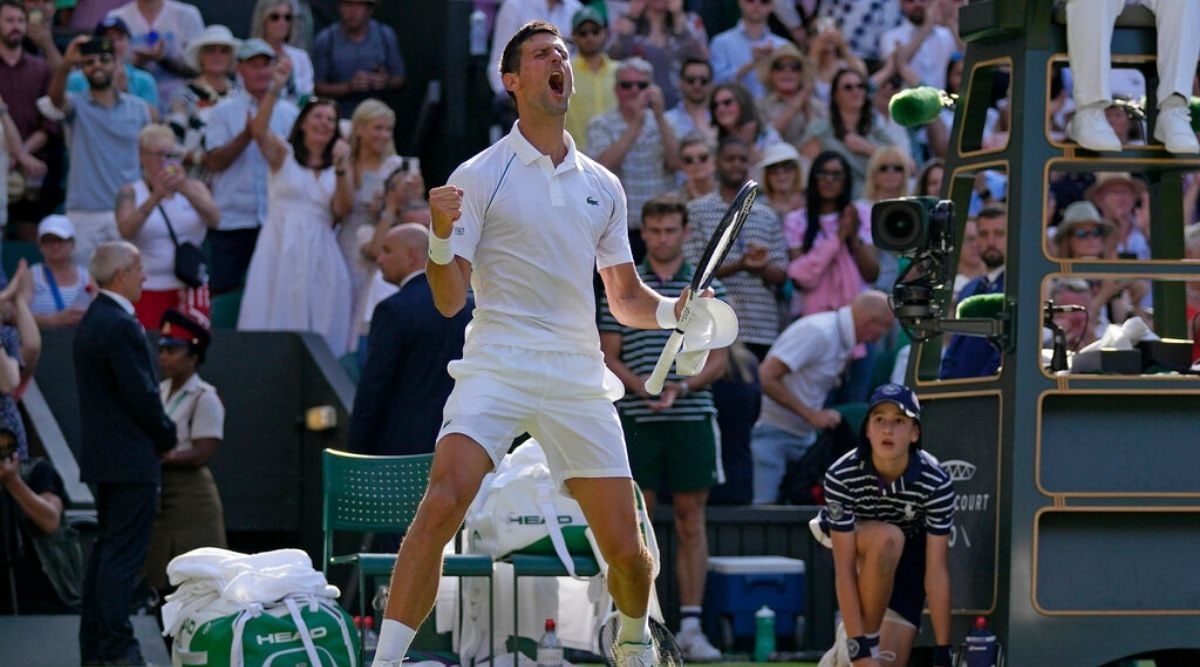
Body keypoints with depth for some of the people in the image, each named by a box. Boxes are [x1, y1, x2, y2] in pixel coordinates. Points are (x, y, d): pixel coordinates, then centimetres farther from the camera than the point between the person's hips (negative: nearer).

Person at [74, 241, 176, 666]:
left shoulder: (93, 320, 14)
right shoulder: (120, 326, -18)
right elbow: (142, 394, -19)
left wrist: (160, 432, 13)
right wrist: (167, 437, -3)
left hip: (103, 453, 10)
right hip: (130, 458, -10)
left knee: (106, 551, 13)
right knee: (123, 555, -9)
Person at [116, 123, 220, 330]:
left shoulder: (194, 187, 9)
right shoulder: (131, 193, 4)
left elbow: (214, 219, -9)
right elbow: (125, 230, -15)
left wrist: (186, 190, -25)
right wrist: (156, 196, -26)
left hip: (190, 289, 1)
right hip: (148, 289, -1)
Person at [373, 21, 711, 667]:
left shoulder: (602, 186, 15)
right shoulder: (480, 176, 2)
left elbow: (627, 298, 21)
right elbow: (449, 300, -2)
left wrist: (674, 309, 0)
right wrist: (441, 236, -21)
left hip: (579, 377, 4)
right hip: (497, 365, -4)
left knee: (626, 550, 2)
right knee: (442, 504, -25)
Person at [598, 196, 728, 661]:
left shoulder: (708, 290, 8)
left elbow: (718, 360, 4)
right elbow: (608, 356, 5)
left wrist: (683, 386, -14)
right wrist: (641, 385, -14)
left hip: (692, 418, 0)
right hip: (636, 419, 0)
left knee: (691, 522, 1)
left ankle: (691, 626, 1)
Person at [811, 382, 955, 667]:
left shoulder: (936, 482, -30)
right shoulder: (841, 476, -33)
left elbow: (937, 573, -28)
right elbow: (844, 571, -34)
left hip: (909, 555, 1)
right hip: (855, 542, -1)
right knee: (887, 538, -38)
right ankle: (865, 640, -21)